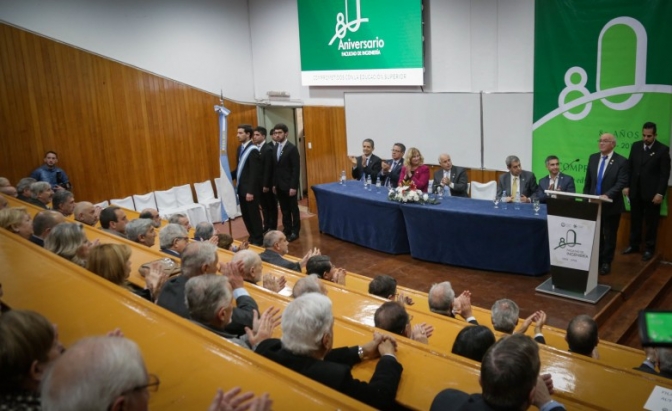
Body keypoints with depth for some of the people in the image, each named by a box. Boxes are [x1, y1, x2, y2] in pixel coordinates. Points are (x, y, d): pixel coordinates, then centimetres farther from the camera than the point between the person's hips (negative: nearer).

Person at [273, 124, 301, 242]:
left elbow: (296, 169, -14)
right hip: (279, 185, 6)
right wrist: (274, 184, 9)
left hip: (289, 185, -6)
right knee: (284, 209, 12)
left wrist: (293, 186, -17)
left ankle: (295, 231, 15)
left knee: (293, 209, 5)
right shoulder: (275, 148, 8)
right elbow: (275, 167, 12)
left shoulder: (292, 148, -12)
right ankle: (287, 230, 21)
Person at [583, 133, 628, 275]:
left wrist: (607, 195, -30)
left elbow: (621, 183, -18)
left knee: (609, 235, 8)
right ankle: (596, 260, 24)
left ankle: (606, 263, 19)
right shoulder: (593, 158, 6)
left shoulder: (621, 161, -9)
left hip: (611, 205, -4)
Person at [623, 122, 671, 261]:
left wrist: (660, 193, -14)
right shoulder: (635, 146, 5)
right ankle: (634, 245, 23)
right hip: (635, 191, 4)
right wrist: (627, 186, 3)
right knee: (635, 220, 12)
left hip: (652, 193, -4)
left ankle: (649, 248, 16)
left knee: (651, 222, 6)